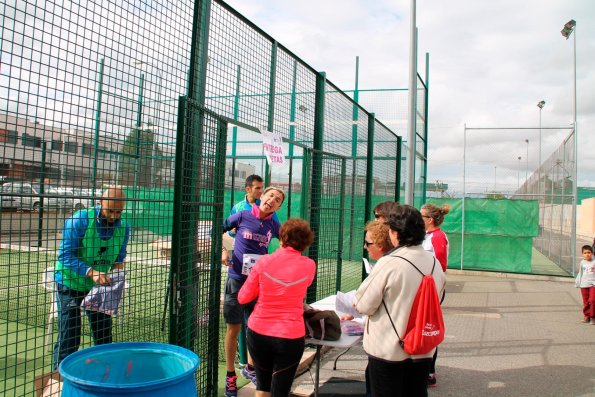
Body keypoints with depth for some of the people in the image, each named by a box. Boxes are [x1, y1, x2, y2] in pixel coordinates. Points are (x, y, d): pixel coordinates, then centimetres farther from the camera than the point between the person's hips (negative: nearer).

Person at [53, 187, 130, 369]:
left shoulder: (123, 227, -5)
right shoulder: (79, 220, -21)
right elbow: (65, 256, -24)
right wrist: (90, 272, -36)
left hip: (99, 285, 5)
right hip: (71, 283, -4)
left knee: (104, 334, 11)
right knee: (69, 335, -2)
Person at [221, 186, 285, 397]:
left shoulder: (273, 225, 0)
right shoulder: (242, 216, -7)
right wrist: (223, 251, -9)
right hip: (237, 279, -3)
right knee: (234, 328, 5)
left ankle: (250, 367, 35)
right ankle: (230, 375, 21)